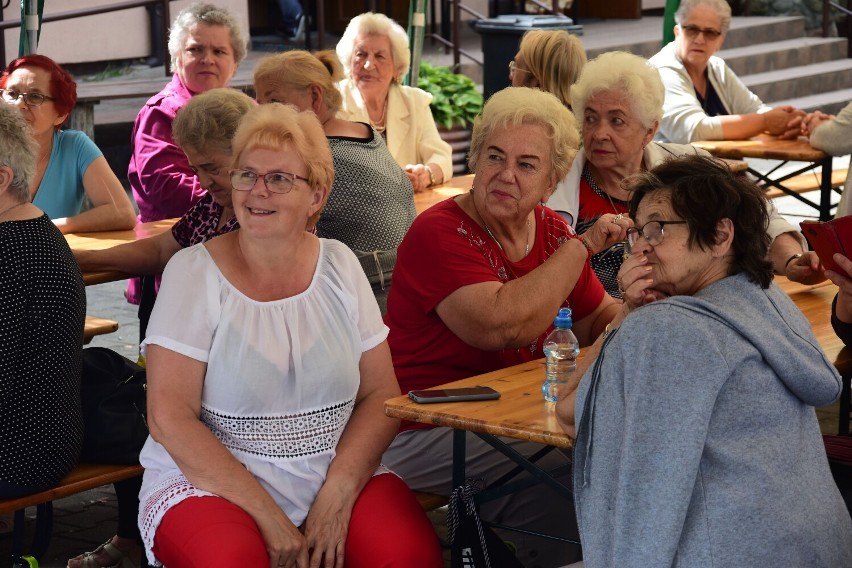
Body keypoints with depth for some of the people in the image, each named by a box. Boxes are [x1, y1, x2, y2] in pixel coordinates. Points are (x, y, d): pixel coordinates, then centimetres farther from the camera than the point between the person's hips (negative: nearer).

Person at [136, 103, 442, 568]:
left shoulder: (339, 266, 7)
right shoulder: (192, 272, -4)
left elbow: (381, 395, 5)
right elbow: (169, 417, -11)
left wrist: (336, 498, -12)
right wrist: (269, 520, -17)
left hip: (341, 474, 3)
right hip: (209, 485, -2)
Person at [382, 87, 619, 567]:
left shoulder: (551, 230, 8)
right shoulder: (440, 234, -15)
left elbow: (599, 322, 13)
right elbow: (505, 326, -29)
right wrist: (582, 245, -20)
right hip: (426, 433, -7)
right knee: (558, 475, -27)